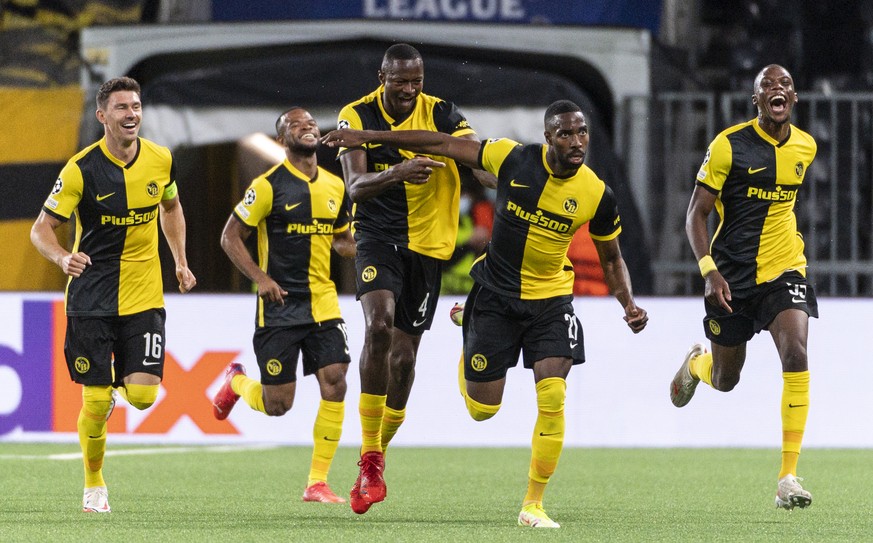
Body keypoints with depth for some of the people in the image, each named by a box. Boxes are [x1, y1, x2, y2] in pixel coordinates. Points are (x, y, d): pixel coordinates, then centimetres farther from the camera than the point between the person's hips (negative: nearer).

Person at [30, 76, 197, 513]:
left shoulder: (160, 160, 0)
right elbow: (42, 228, -10)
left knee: (143, 396, -10)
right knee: (96, 402, -3)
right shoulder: (81, 169, -12)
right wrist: (63, 258, -30)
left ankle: (119, 386, 28)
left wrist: (180, 261, 15)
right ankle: (94, 485, 19)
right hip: (91, 297, -3)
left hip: (144, 296, 3)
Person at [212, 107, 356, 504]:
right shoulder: (269, 185, -7)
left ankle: (317, 482, -2)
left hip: (323, 303, 4)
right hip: (279, 306, -4)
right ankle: (237, 382, 34)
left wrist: (361, 252, -1)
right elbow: (230, 237, -4)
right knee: (276, 404, -2)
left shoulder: (335, 186, 9)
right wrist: (260, 277, -16)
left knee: (334, 384, -10)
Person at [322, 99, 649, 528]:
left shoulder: (596, 194, -12)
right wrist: (368, 137, -5)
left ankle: (533, 504, -4)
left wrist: (629, 304, -13)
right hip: (496, 295, 0)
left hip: (551, 300, 0)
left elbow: (611, 259, 4)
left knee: (552, 398, -17)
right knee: (482, 409, 6)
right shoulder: (514, 159, -15)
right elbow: (444, 145, -6)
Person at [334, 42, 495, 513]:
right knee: (379, 324, -26)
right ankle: (370, 459, -21)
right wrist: (397, 173, -37)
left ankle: (376, 458, 26)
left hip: (427, 244, 2)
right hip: (378, 237, -2)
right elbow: (355, 188, -17)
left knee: (404, 355, 5)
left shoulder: (441, 114, -4)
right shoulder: (357, 116, -6)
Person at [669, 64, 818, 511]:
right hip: (732, 275, -2)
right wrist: (709, 270, -22)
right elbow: (696, 213, -10)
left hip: (784, 270, 2)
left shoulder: (805, 147, 3)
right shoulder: (729, 146, -12)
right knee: (725, 380, 10)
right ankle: (695, 364, 52)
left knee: (796, 356, -22)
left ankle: (788, 477, -19)